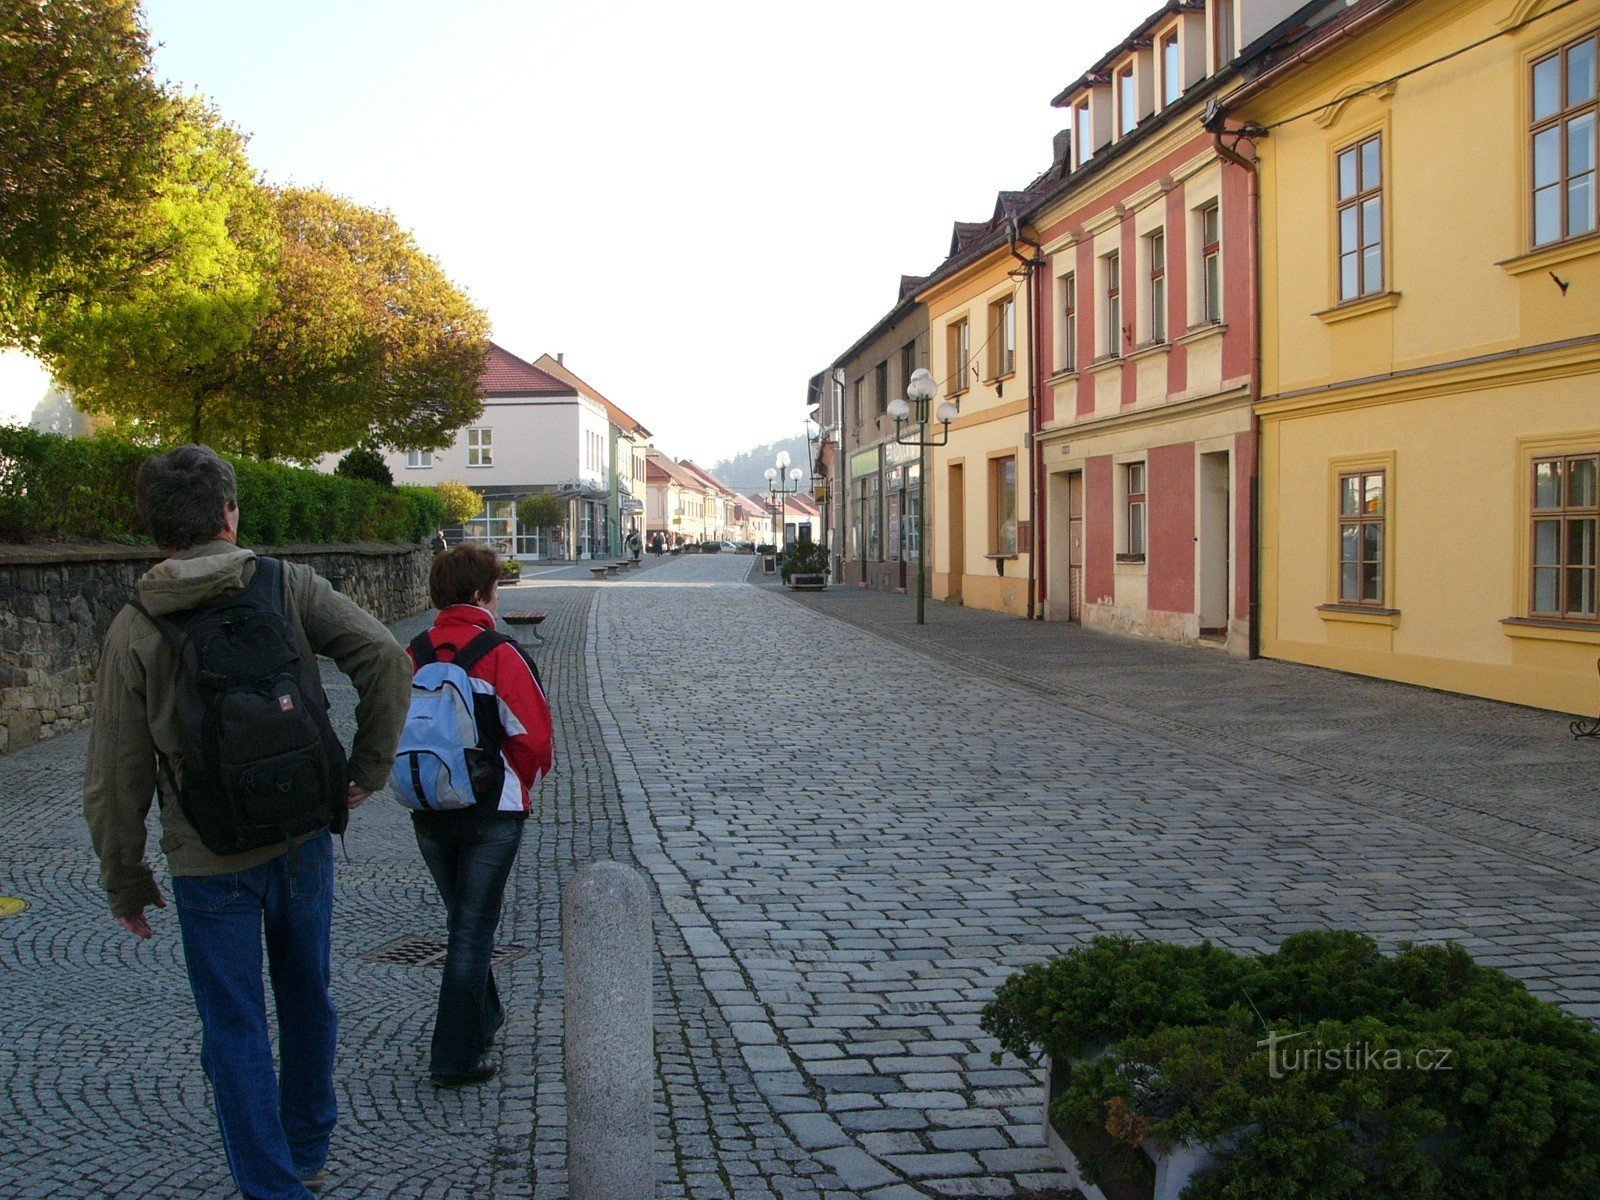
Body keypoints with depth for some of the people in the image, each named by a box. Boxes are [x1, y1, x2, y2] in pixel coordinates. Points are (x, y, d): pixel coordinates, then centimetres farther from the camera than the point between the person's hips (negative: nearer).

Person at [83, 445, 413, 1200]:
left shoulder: (135, 631, -7)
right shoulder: (289, 586, -5)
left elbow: (117, 777, -6)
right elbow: (384, 658, -15)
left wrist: (125, 882, 6)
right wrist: (369, 768, -4)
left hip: (209, 862, -2)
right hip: (303, 841, 3)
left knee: (236, 1035, 9)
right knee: (307, 1002, 22)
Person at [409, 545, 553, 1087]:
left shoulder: (413, 656, -1)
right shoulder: (500, 655, -15)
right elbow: (534, 737, -17)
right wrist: (522, 781, 2)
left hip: (428, 813, 5)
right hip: (491, 812, -5)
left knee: (463, 921, 23)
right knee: (473, 932, 4)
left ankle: (483, 1019, 39)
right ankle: (455, 1057, 7)